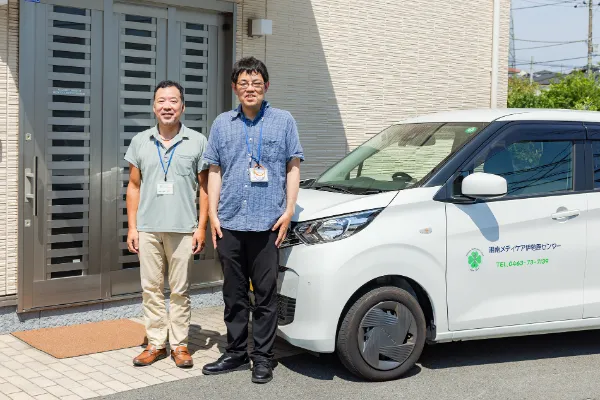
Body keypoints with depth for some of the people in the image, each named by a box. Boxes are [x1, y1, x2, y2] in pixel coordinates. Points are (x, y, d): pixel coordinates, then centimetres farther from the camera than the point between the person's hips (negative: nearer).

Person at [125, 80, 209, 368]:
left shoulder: (197, 142, 3)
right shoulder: (140, 142, 9)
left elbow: (204, 188, 4)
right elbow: (134, 187, 11)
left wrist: (201, 227, -4)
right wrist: (132, 227, 4)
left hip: (182, 229, -2)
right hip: (148, 228, 2)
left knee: (180, 290, 3)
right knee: (151, 288, 6)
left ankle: (179, 344, 12)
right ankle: (156, 343, 15)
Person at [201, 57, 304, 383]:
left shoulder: (283, 121, 5)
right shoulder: (222, 124, 12)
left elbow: (293, 167, 5)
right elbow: (214, 171, 12)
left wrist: (288, 211, -4)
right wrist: (212, 213, 4)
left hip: (267, 223, -3)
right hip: (229, 224, 3)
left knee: (265, 294, 1)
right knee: (234, 293, 11)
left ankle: (263, 358, 10)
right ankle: (236, 353, 21)